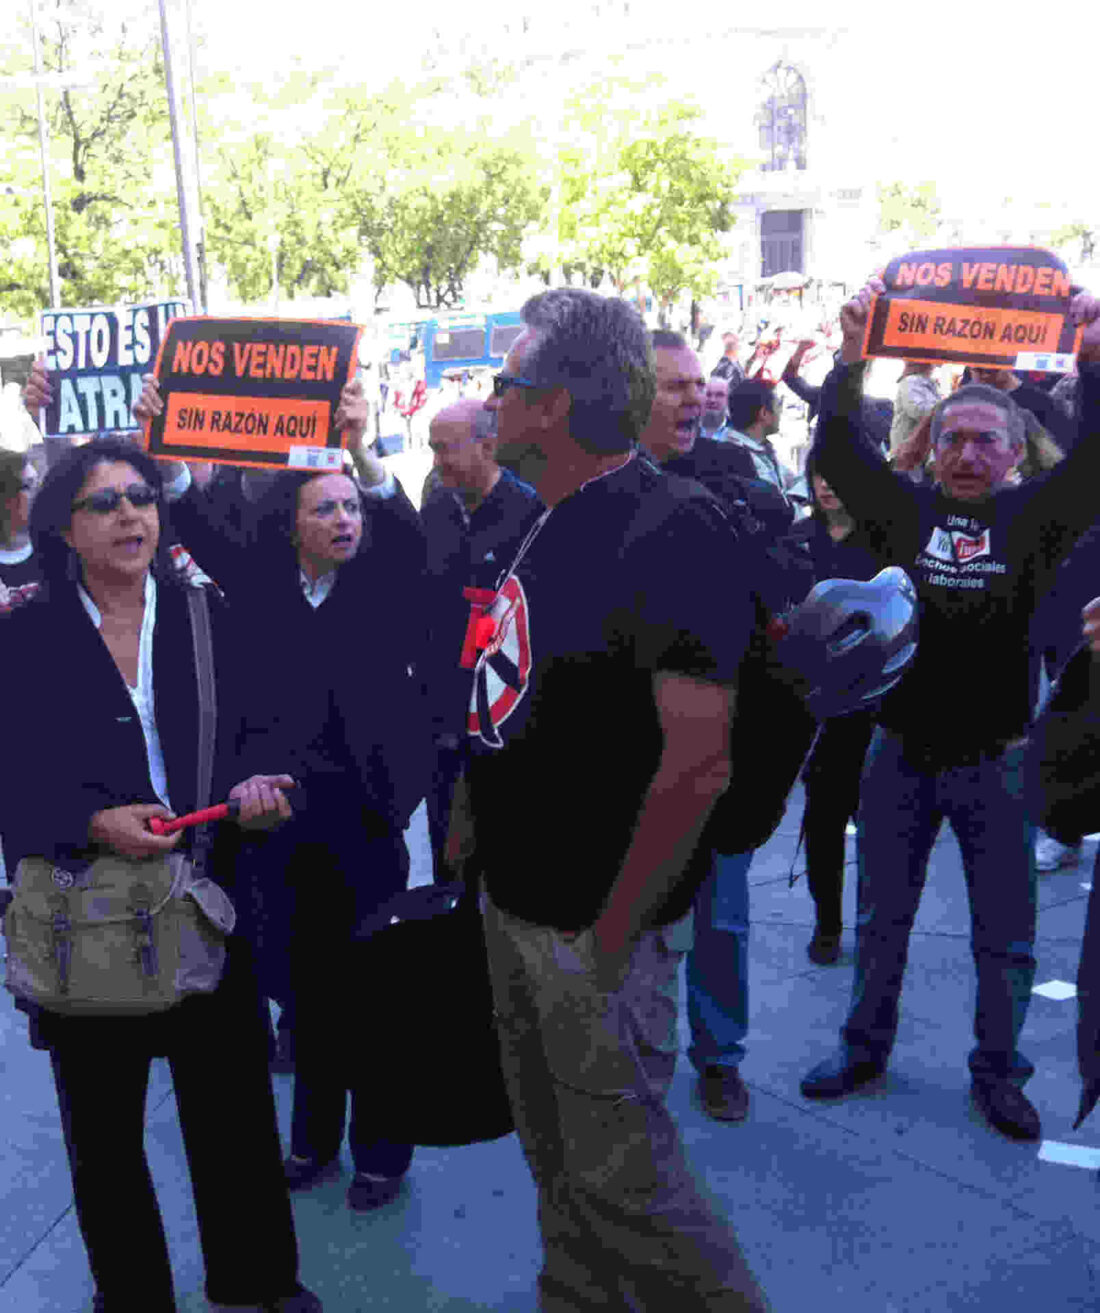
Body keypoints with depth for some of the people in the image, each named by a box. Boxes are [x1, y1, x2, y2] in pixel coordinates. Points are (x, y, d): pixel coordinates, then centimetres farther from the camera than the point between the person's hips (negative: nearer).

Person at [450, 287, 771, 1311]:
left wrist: (609, 939, -20)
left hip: (594, 926, -8)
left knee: (620, 1174, 4)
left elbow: (698, 763, -24)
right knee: (553, 1151, 21)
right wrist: (465, 833, 12)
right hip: (511, 900, 8)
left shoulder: (670, 529, -20)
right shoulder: (544, 531, 8)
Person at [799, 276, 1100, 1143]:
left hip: (995, 761, -1)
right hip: (902, 752, 1)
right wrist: (853, 358, -15)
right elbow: (837, 451, -7)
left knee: (1005, 933, 9)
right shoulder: (906, 508, 1)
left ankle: (998, 1072, 27)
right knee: (883, 918, 15)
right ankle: (865, 1046, 32)